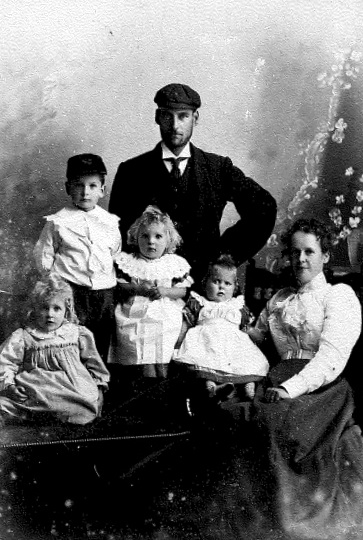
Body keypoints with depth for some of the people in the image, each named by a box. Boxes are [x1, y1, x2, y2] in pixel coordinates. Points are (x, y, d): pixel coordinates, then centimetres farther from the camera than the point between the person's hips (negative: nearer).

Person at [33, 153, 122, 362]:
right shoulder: (58, 222, -1)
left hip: (105, 293, 3)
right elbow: (44, 256, 3)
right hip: (72, 292, -3)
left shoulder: (111, 222, 8)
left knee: (101, 349, 11)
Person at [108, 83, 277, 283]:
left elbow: (265, 208, 4)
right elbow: (117, 234, 8)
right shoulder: (131, 171, 6)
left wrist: (227, 253, -2)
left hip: (204, 281, 1)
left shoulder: (219, 168, 8)